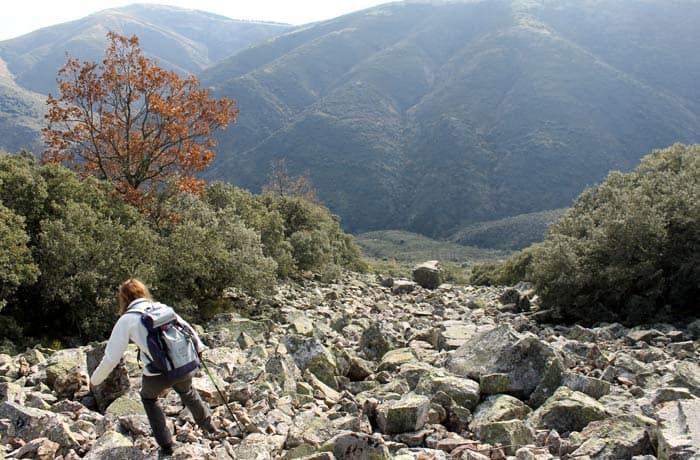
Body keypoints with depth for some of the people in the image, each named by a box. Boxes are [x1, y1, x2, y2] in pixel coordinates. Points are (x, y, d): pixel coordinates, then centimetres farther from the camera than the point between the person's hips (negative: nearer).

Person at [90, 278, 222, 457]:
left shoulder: (126, 320, 1)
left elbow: (111, 357, 3)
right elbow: (187, 329, 23)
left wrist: (95, 380, 19)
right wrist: (199, 348, 41)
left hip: (157, 375, -4)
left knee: (148, 398, 30)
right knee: (187, 392, 36)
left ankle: (166, 445, 29)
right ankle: (210, 427, 49)